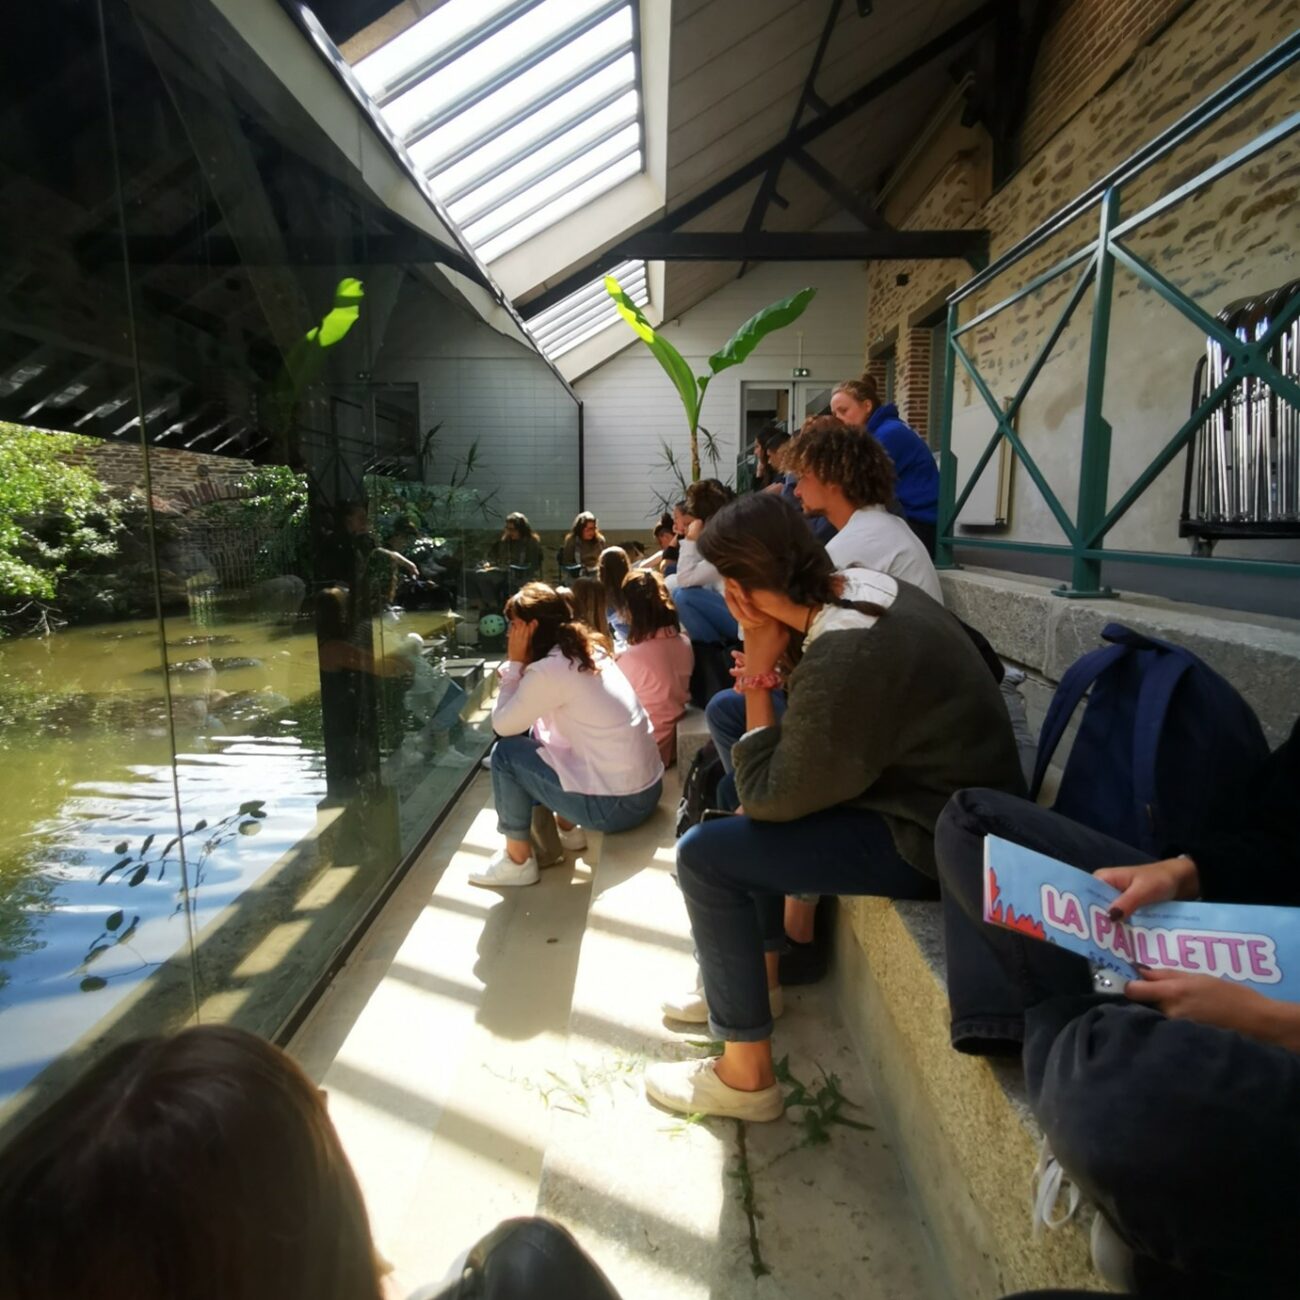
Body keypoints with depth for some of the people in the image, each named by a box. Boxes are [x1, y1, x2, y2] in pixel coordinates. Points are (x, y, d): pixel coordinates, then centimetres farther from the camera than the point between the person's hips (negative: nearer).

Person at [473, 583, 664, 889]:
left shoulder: (550, 669, -17)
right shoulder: (589, 653, 9)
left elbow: (502, 724, -5)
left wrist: (515, 663, -1)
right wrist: (521, 670, 10)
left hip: (617, 803, -9)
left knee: (507, 752, 0)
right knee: (535, 736, 20)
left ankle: (517, 861, 14)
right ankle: (567, 828, 30)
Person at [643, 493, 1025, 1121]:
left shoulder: (841, 660, -32)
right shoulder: (861, 584, -4)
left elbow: (770, 798, -19)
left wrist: (758, 678, -16)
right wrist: (772, 666, -6)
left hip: (931, 838, -10)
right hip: (935, 789, 10)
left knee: (705, 855, -11)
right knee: (753, 820, 24)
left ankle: (745, 1075, 5)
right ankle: (758, 977, 37)